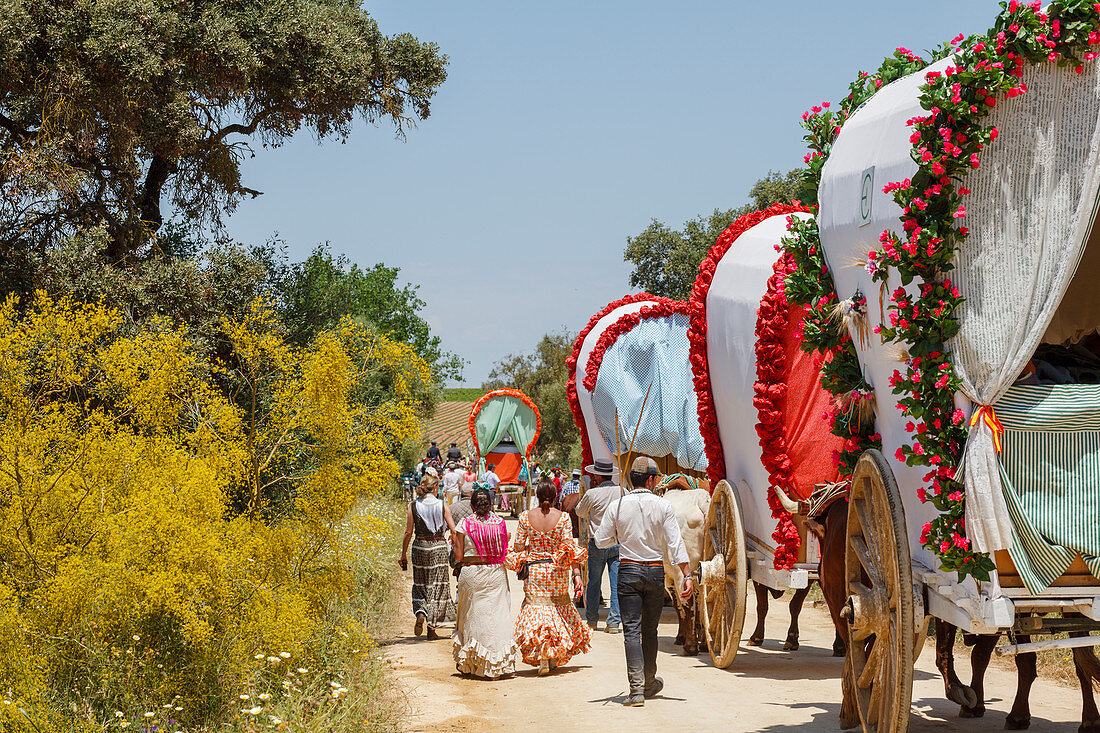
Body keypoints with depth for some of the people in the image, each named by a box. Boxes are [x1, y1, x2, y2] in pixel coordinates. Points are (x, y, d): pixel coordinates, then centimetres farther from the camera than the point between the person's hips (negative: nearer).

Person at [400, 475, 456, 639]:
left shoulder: (413, 506, -3)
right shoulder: (441, 505, -4)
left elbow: (408, 532, -2)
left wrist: (403, 554, 6)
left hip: (420, 547, 1)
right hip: (439, 547, -1)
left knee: (420, 586, 16)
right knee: (437, 586, 6)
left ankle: (421, 612, -11)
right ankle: (432, 628, 5)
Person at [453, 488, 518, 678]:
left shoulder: (464, 524, -6)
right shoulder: (499, 522, 0)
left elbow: (459, 555, -4)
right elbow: (505, 551, 4)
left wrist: (455, 542, 14)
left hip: (472, 574, -1)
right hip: (497, 572, 1)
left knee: (473, 615, 9)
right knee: (498, 614, 6)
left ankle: (468, 664, 15)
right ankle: (501, 662, 4)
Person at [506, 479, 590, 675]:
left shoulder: (525, 517, -5)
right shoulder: (562, 517, -7)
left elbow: (518, 547, 1)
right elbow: (569, 547, -9)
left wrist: (519, 564, 21)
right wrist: (576, 573, -7)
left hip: (534, 571, 0)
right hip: (558, 571, 0)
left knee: (536, 608, 2)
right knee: (559, 609, 18)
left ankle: (542, 659, -14)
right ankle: (555, 658, 23)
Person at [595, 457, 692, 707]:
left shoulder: (617, 506, -3)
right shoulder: (663, 506, -5)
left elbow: (602, 540, 2)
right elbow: (675, 544, -8)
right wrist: (687, 576, -7)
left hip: (628, 571, -1)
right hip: (656, 571, 1)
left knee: (632, 630, -3)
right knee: (650, 630, 15)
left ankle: (636, 688, -13)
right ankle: (650, 683, 30)